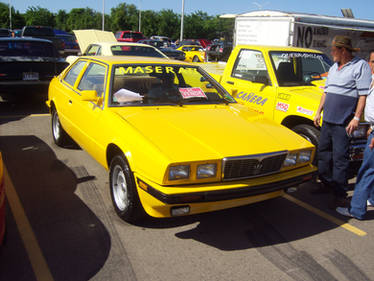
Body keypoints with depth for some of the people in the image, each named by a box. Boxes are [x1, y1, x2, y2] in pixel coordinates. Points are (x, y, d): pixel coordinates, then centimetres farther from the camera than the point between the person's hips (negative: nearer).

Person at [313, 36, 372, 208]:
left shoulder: (360, 66, -7)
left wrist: (356, 118, -17)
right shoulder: (334, 67, 17)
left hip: (343, 122, -8)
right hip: (327, 120, 8)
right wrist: (319, 112, 19)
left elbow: (363, 95, -12)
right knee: (323, 153, 15)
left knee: (340, 158, -6)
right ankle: (327, 184, 32)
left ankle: (340, 196, 1)